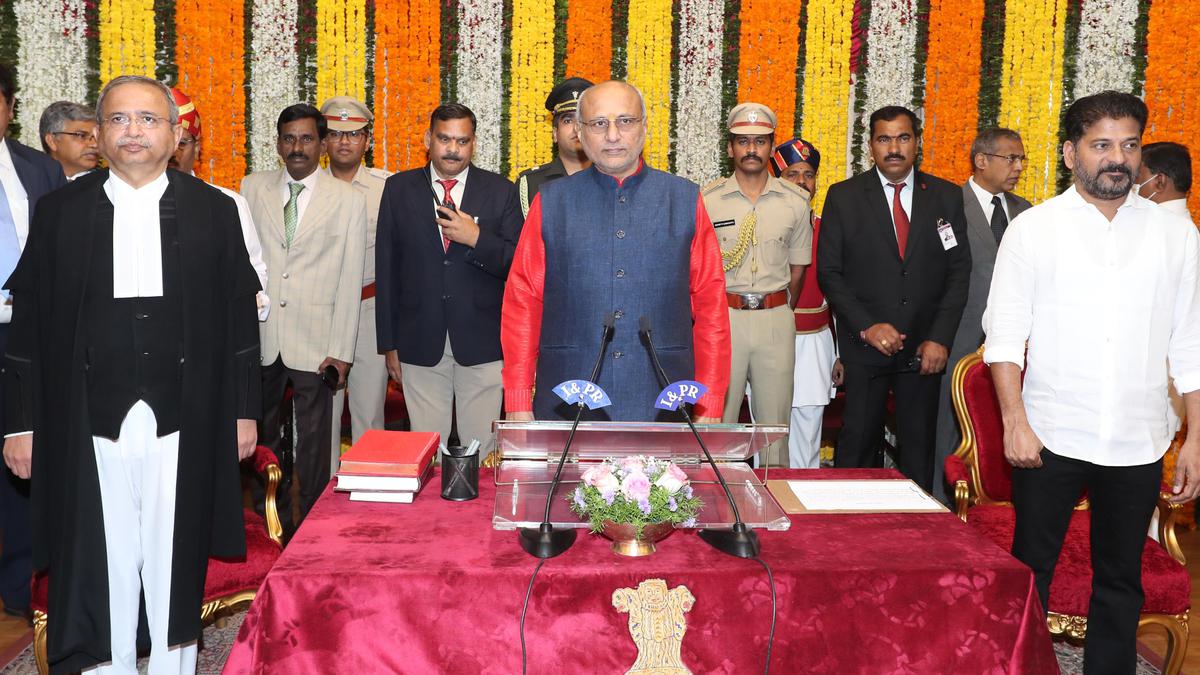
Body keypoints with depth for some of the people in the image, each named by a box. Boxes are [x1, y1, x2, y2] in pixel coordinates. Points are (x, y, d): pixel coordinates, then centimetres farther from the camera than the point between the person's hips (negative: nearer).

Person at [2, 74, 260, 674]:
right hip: (89, 423, 0)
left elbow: (240, 316, 5)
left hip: (184, 422, 0)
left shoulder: (214, 211, 4)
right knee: (103, 563, 7)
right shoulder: (60, 212, 5)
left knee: (175, 558, 9)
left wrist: (243, 410, 4)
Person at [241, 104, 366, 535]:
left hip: (315, 341, -2)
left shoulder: (348, 200, 0)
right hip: (260, 337, 3)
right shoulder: (253, 188, 7)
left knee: (314, 441, 4)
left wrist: (341, 351, -8)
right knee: (262, 433, 13)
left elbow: (349, 281, -3)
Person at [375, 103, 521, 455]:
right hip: (420, 344, 1)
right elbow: (386, 268, 6)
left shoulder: (500, 191, 3)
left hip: (482, 343, -1)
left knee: (482, 449, 5)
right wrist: (390, 343, 4)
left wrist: (476, 238, -17)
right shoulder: (399, 189, 6)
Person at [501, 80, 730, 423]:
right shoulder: (550, 204, 4)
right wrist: (518, 405, -2)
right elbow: (521, 303, 3)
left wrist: (709, 407, -2)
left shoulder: (686, 201, 4)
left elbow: (711, 305, 2)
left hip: (662, 408, 0)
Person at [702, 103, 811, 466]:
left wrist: (779, 313, 12)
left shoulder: (796, 201, 5)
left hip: (776, 317, 1)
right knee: (717, 419, 3)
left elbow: (798, 268, 13)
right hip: (722, 314, -1)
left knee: (775, 421, 7)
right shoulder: (707, 199, 0)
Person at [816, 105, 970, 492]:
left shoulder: (946, 197, 7)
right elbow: (829, 273, -1)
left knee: (919, 445, 7)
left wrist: (940, 338, -5)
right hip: (865, 345, -1)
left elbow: (959, 271, 5)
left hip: (925, 348, 2)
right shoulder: (844, 197, 1)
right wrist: (867, 326, -13)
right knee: (858, 444, 2)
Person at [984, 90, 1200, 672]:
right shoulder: (1033, 229, 0)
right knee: (1029, 571, 6)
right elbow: (1005, 335, -3)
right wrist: (1014, 422, -11)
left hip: (1138, 444, 2)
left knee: (1120, 580, 13)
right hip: (1050, 438, -2)